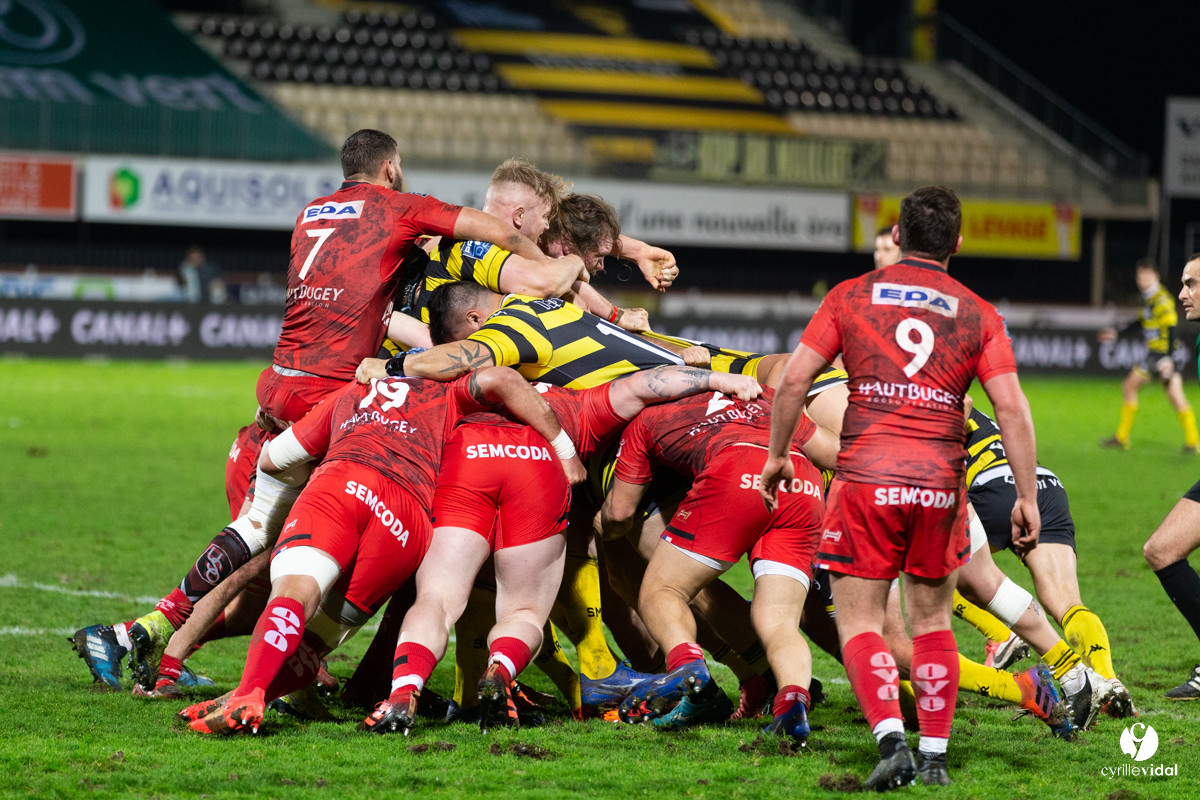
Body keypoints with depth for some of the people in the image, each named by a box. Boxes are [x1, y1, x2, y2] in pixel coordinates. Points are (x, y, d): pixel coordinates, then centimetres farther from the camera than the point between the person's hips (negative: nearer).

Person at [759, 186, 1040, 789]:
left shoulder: (851, 296, 6)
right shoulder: (977, 314, 7)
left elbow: (794, 379, 2)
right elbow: (1011, 407, -1)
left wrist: (777, 455, 14)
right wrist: (1027, 497, 2)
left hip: (865, 478, -1)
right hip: (940, 482, 2)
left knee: (858, 621, 3)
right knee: (931, 620, 16)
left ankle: (892, 740, -17)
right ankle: (934, 756, 14)